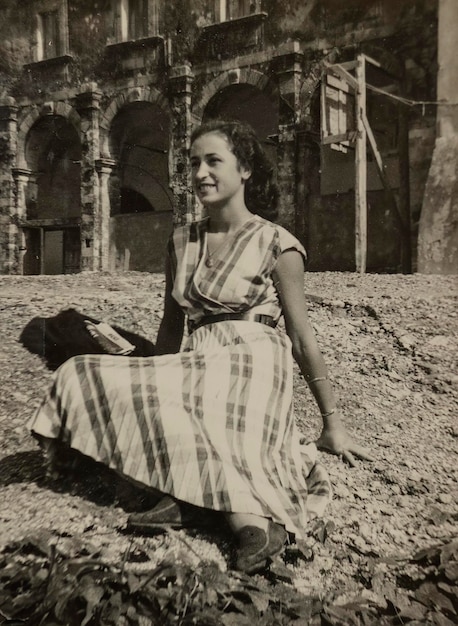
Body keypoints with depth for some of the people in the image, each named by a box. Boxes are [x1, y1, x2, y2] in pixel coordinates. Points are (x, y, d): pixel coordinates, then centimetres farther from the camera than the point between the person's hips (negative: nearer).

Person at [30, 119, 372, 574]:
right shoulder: (181, 241, 14)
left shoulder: (276, 244, -1)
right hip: (198, 370, 6)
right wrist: (157, 381, 24)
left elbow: (302, 338, 1)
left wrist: (332, 423, 4)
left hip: (249, 366, -6)